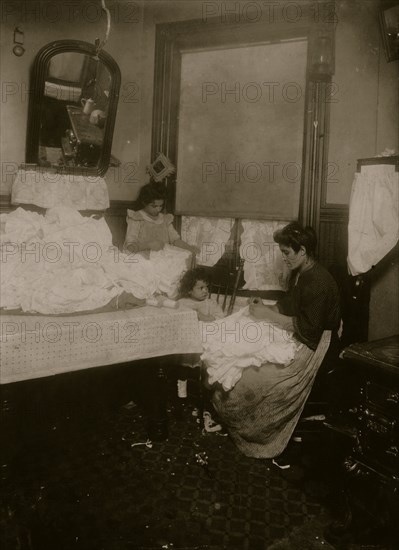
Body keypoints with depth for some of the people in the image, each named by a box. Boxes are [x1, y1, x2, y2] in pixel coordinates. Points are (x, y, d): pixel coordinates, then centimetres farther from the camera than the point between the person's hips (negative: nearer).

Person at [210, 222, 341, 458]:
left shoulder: (319, 282, -21)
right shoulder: (299, 273, 9)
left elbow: (307, 329, -24)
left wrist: (269, 316, -19)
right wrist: (265, 309, -1)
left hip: (311, 348, -10)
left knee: (252, 375, -20)